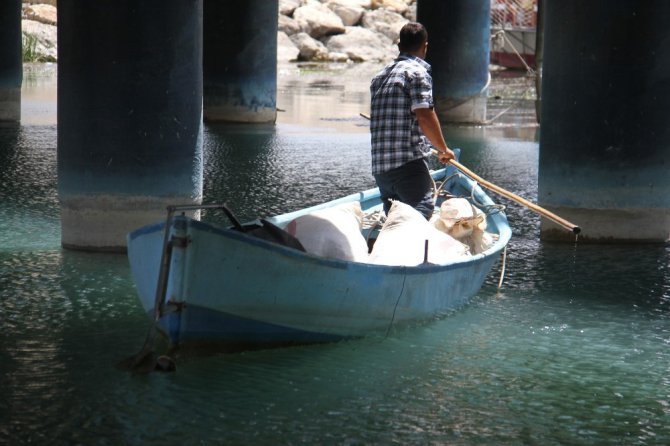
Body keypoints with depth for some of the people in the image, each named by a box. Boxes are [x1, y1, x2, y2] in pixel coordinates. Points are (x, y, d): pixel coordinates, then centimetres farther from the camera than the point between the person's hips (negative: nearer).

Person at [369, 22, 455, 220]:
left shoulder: (379, 76, 22)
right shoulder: (417, 72, -3)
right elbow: (424, 116, -13)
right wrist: (443, 149, 0)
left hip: (380, 166, 8)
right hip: (409, 164, -8)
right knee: (422, 211, -19)